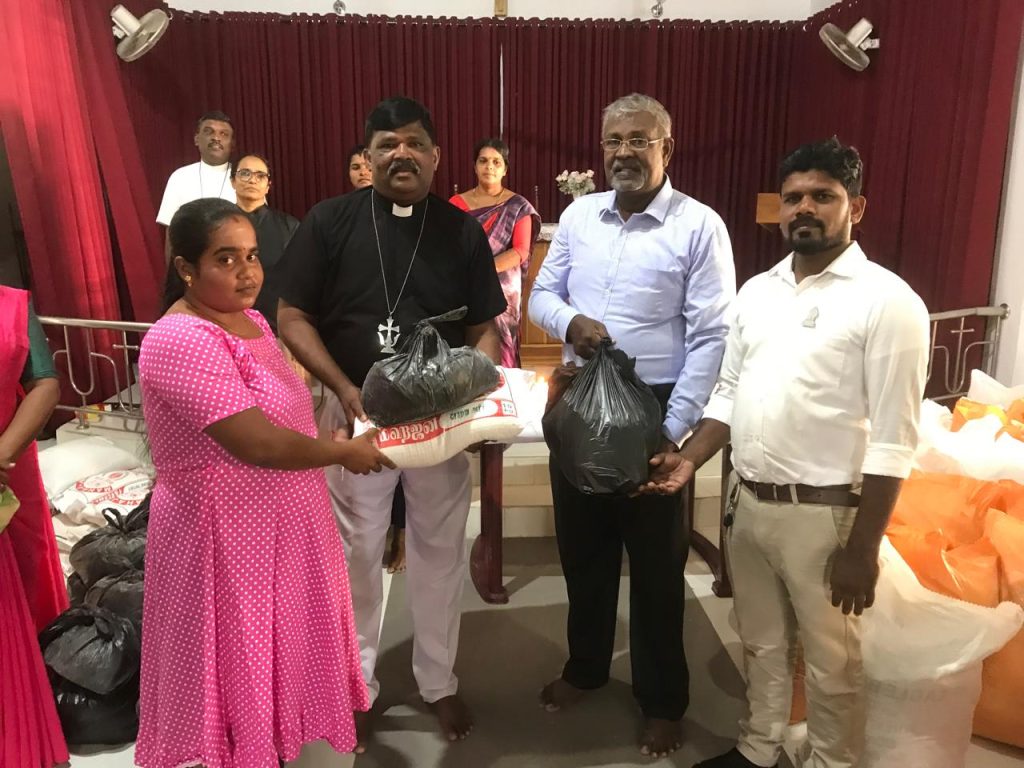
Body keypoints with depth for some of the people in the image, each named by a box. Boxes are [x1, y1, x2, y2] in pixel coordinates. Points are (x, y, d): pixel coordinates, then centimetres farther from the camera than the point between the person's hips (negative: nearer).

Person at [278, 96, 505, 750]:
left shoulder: (463, 231, 1)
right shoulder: (329, 221, -4)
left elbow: (485, 328, 3)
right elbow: (293, 318, -4)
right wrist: (346, 389, -16)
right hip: (356, 412, -1)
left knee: (440, 551, 12)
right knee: (356, 553, 11)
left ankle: (439, 681, 33)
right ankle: (357, 684, 32)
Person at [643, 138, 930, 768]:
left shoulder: (887, 301, -12)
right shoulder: (757, 291, 7)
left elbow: (893, 440, -14)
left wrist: (862, 548, -15)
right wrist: (691, 459, -1)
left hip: (823, 512, -6)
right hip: (748, 502, 6)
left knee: (831, 662, 13)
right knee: (762, 644, 22)